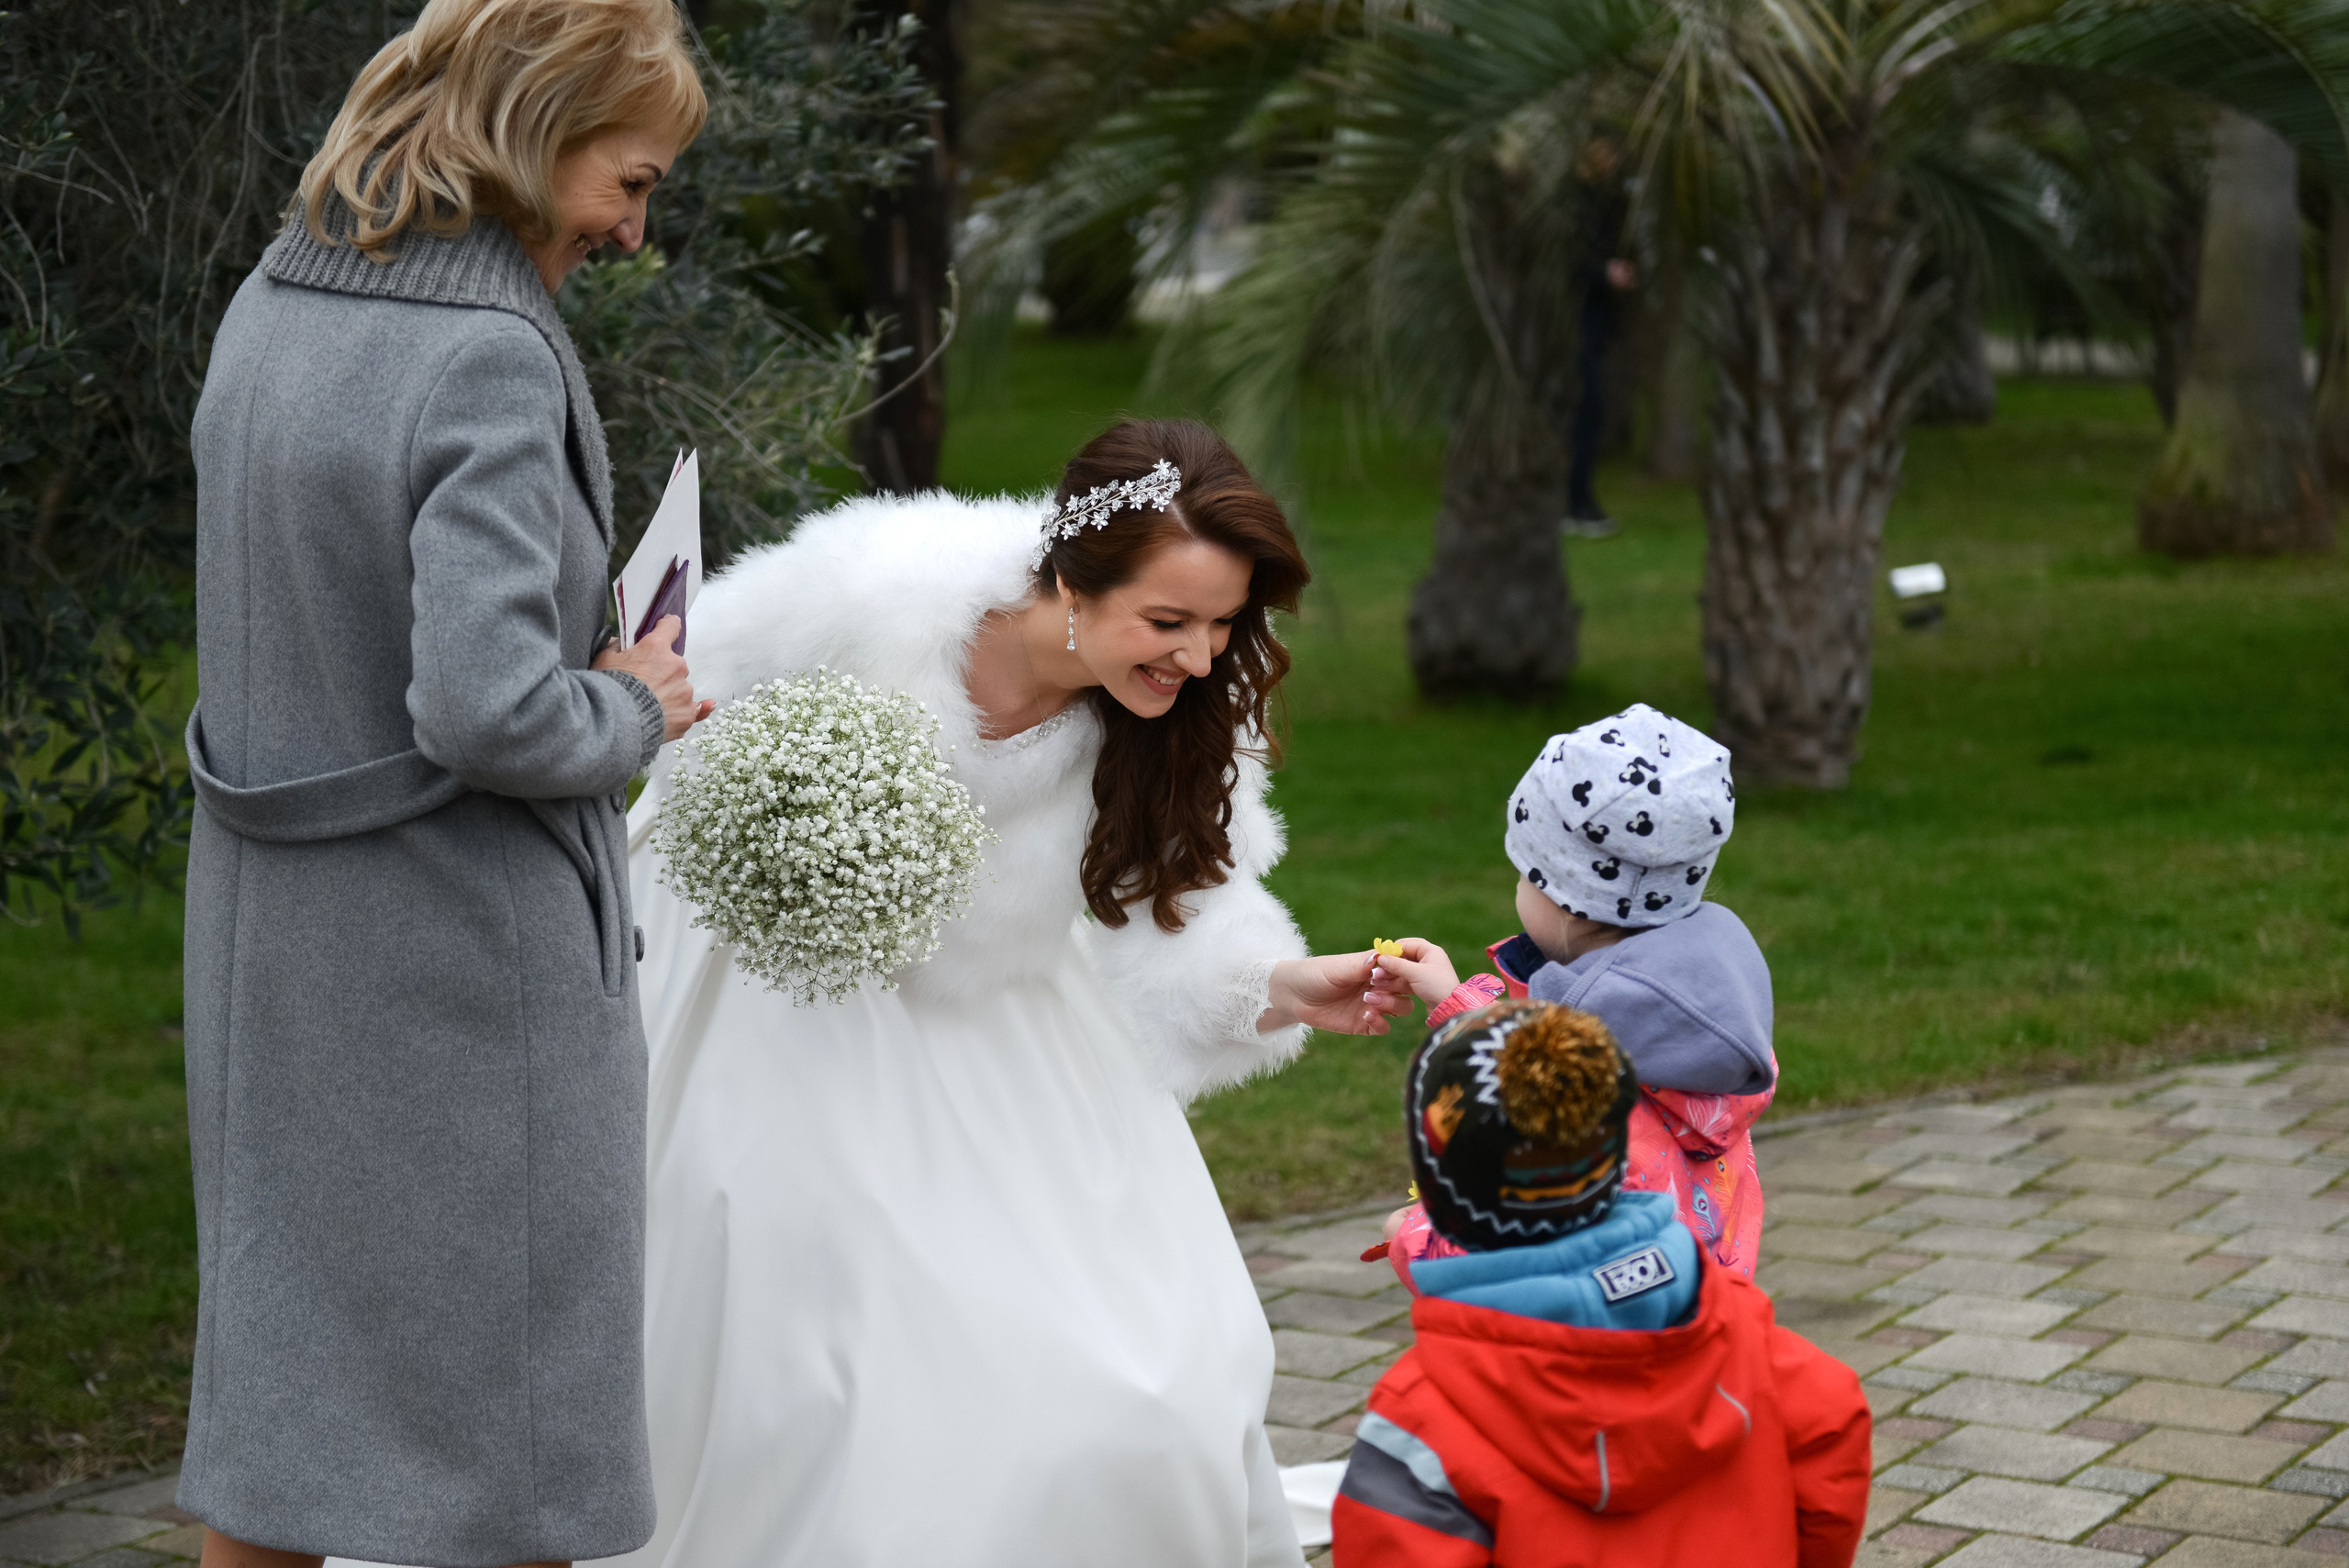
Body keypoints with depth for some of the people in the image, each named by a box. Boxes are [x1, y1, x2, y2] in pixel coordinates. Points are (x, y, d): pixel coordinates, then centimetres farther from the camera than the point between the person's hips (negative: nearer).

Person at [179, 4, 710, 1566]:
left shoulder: (268, 307, 5)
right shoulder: (487, 358, -21)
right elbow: (489, 711, -28)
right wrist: (635, 710, -9)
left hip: (271, 937, 8)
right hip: (464, 959, -8)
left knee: (279, 1373, 18)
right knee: (502, 1431, 7)